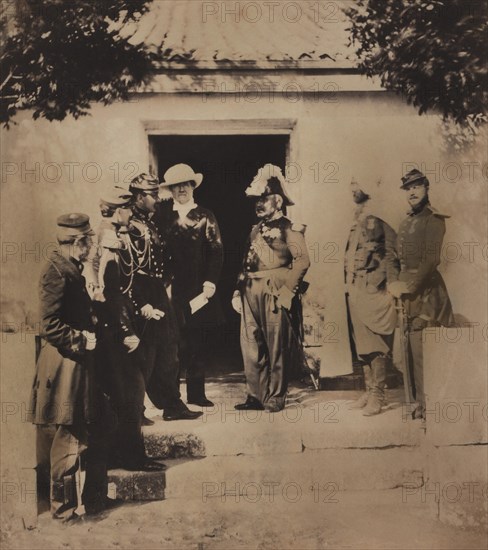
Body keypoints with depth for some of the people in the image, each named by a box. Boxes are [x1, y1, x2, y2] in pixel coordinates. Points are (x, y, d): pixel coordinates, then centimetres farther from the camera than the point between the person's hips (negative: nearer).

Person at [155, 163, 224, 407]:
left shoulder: (205, 217, 9)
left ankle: (196, 393, 16)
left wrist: (210, 282, -8)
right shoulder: (161, 216, 8)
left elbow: (216, 251, 3)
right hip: (171, 289, -1)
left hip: (199, 289, 1)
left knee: (198, 342, 6)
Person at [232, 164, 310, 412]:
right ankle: (256, 396, 17)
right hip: (251, 295, 7)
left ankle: (275, 399, 10)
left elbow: (302, 261, -14)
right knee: (251, 346, 7)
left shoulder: (289, 229, -4)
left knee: (277, 348, 1)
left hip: (274, 296, -7)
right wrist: (238, 291, 11)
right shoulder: (256, 230, 18)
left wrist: (286, 290, -15)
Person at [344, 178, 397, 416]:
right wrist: (349, 284, 17)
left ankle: (378, 395, 0)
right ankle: (369, 391, 22)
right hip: (354, 289, 9)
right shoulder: (357, 220, 17)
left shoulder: (379, 218, -9)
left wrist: (377, 280, -17)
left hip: (371, 289, -9)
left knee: (374, 343, -5)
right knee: (361, 342, 13)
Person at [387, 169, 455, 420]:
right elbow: (394, 257, 14)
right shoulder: (406, 222, 18)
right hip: (408, 293, 7)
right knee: (412, 349, 8)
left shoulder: (433, 220, -6)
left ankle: (428, 404, 0)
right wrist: (394, 282, -2)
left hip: (426, 292, -7)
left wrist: (407, 286, -16)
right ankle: (419, 401, 16)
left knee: (425, 349, -7)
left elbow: (430, 259, -15)